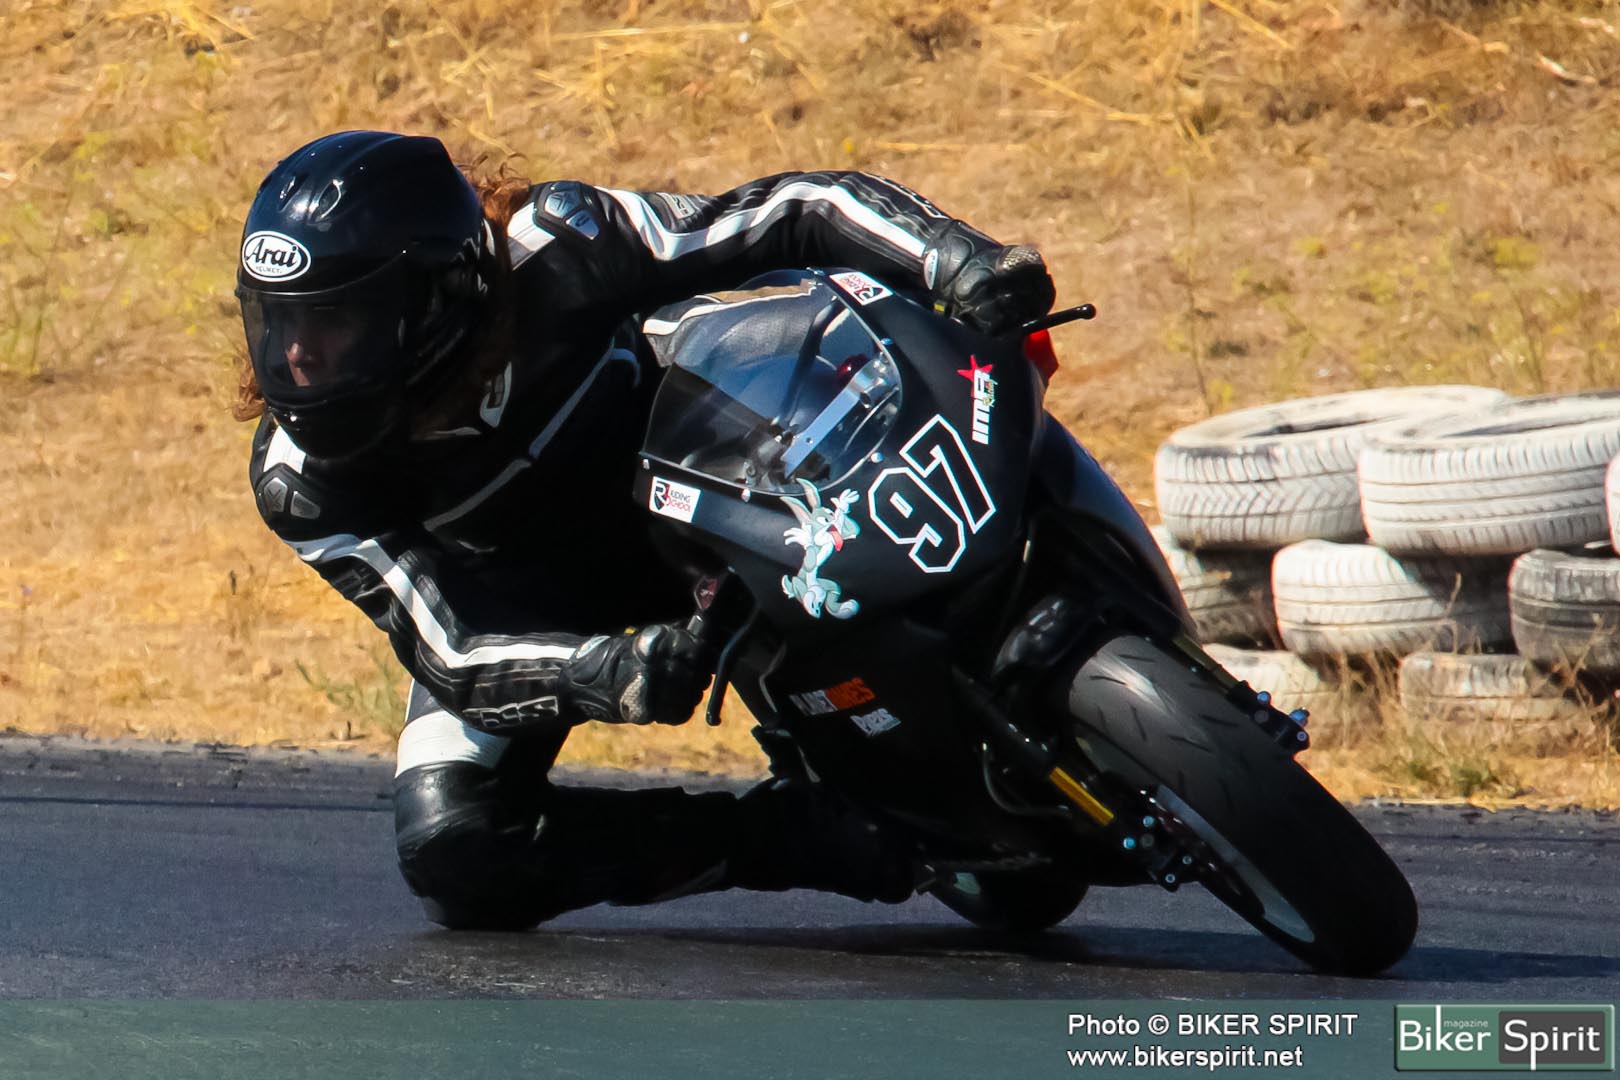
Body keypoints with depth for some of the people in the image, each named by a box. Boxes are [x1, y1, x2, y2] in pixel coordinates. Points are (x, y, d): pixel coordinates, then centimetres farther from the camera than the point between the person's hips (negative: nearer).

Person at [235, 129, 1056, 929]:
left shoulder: (551, 255, -33)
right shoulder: (303, 481, -27)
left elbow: (804, 213, -29)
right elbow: (450, 653, -29)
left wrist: (961, 262, -47)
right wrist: (606, 677, -49)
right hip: (529, 609, 0)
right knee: (456, 860, -20)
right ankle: (793, 836, -11)